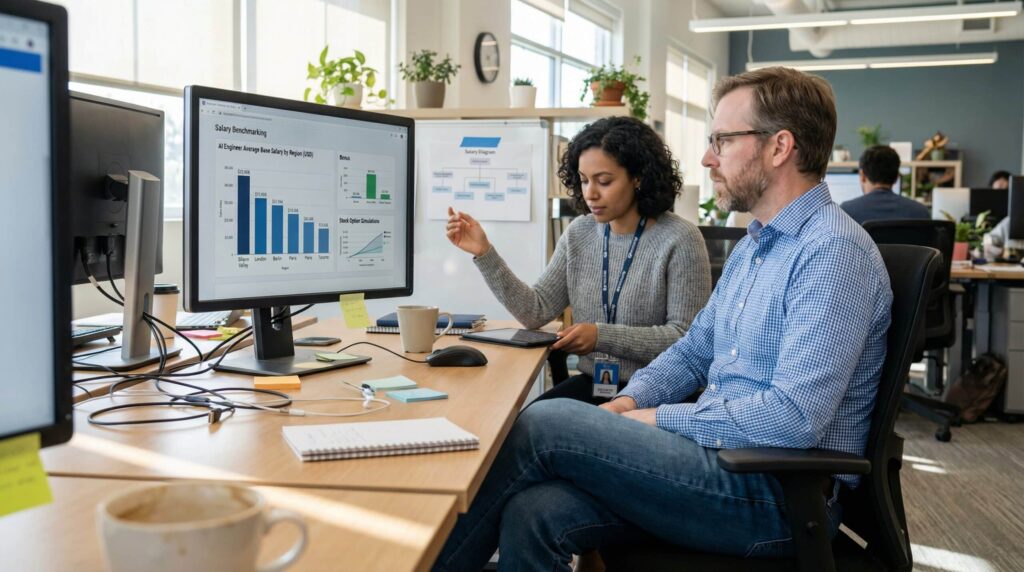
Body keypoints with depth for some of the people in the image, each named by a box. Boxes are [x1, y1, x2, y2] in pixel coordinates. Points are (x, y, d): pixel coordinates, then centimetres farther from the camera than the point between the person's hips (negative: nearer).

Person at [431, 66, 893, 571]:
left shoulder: (833, 251, -16)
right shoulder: (754, 245, 17)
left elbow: (796, 417, -24)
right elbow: (693, 350, 21)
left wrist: (656, 419, -15)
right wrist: (631, 400, 1)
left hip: (779, 493, -8)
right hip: (720, 453, 8)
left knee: (546, 424, -15)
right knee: (533, 514, -15)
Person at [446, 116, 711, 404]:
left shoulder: (680, 240, -11)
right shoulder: (579, 234, 7)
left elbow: (687, 338, -13)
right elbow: (536, 311, 2)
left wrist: (603, 336, -20)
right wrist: (484, 253, -7)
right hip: (591, 384, 5)